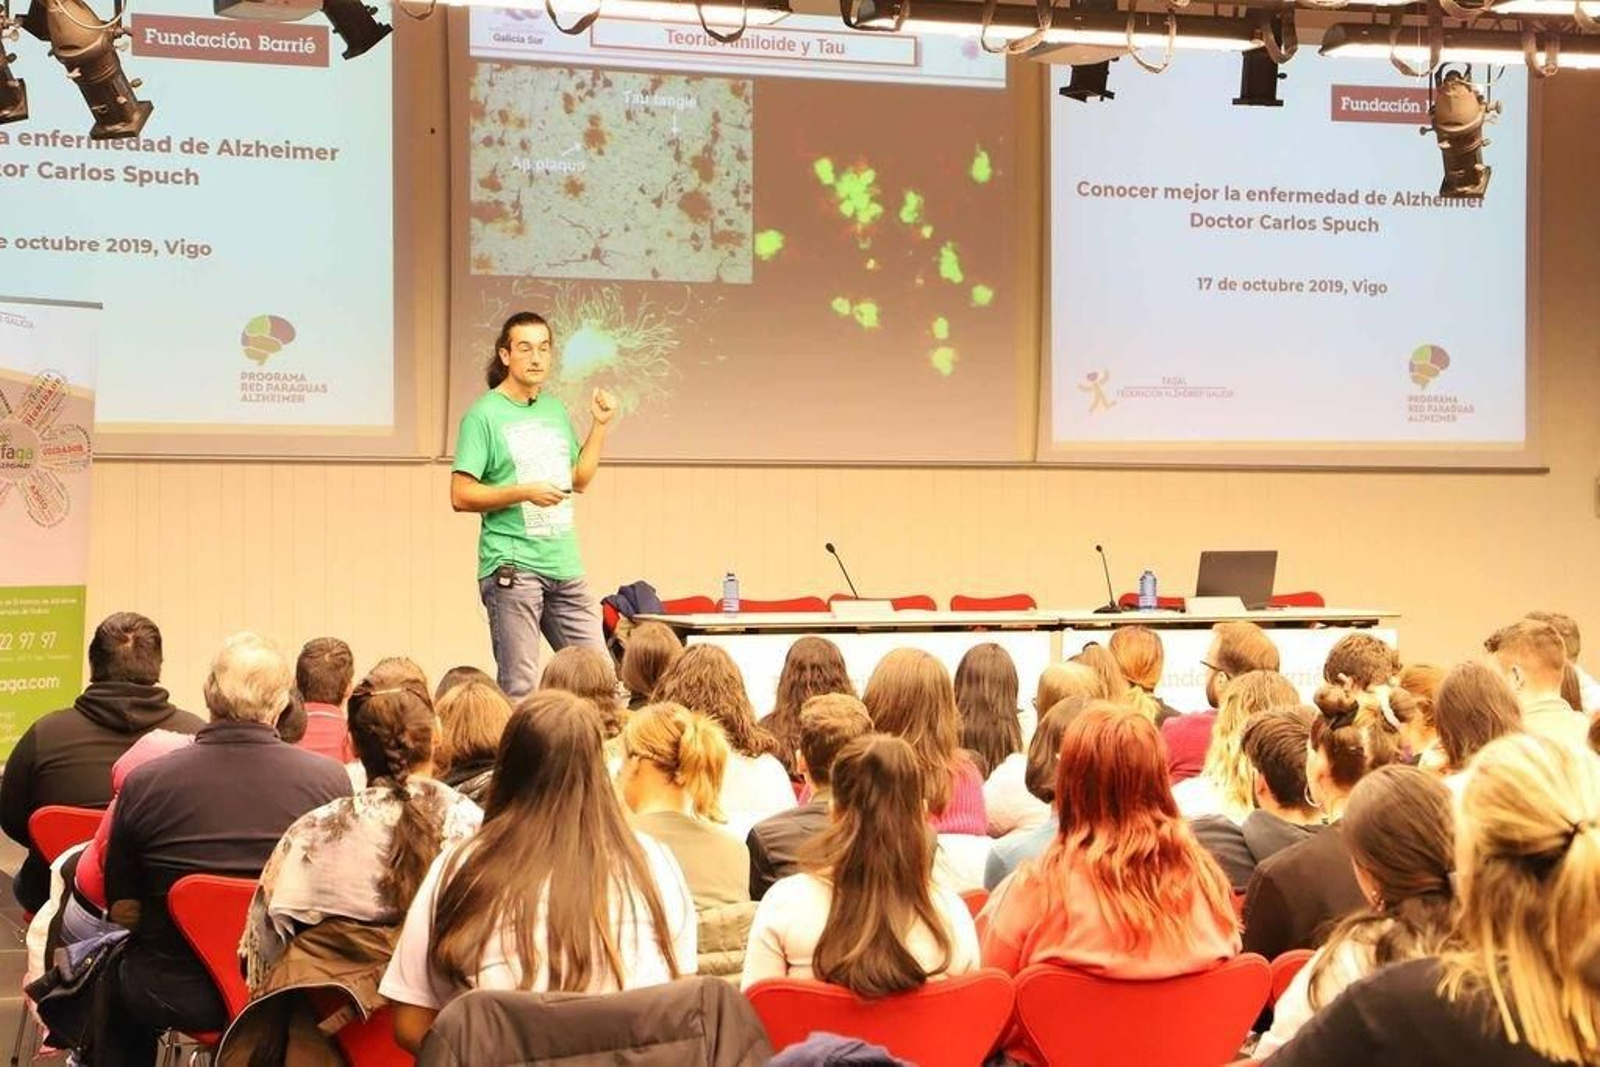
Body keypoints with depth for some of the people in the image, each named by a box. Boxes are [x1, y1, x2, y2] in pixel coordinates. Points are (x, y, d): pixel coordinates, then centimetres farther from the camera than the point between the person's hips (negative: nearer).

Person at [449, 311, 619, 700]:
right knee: (519, 689, -5)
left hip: (565, 565, 7)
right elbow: (461, 496, -11)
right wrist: (524, 493, -19)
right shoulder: (484, 414, -6)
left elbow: (579, 479, 24)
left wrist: (600, 425, 15)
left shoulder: (556, 411, 15)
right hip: (512, 566, -7)